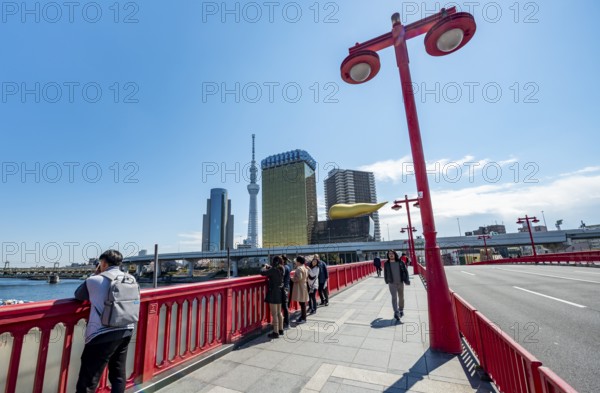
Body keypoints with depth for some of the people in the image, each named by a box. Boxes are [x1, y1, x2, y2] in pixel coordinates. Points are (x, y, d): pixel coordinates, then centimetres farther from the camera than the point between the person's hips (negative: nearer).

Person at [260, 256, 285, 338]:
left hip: (273, 293, -8)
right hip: (279, 292, 9)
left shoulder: (274, 269, -20)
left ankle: (275, 332, 7)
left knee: (274, 314, 0)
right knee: (279, 313, 18)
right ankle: (280, 330, 29)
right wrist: (269, 267, 20)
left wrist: (265, 267, 2)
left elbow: (262, 272, -16)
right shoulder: (281, 269, 4)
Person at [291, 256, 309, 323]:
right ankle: (302, 317, 23)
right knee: (303, 302, 15)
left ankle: (303, 318, 4)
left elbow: (299, 278, -27)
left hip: (299, 287, -10)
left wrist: (292, 279, -12)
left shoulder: (299, 268, -17)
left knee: (302, 303, -3)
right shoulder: (305, 268, 13)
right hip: (303, 286, 10)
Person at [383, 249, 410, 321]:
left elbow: (405, 271, 1)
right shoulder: (386, 264, -4)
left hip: (400, 283, 2)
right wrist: (386, 281, 17)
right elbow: (385, 273, 8)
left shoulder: (400, 262, -4)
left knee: (401, 297, 15)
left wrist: (407, 280, -6)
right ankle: (396, 313, -17)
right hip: (392, 283, -2)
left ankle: (401, 310, 35)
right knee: (394, 297, -12)